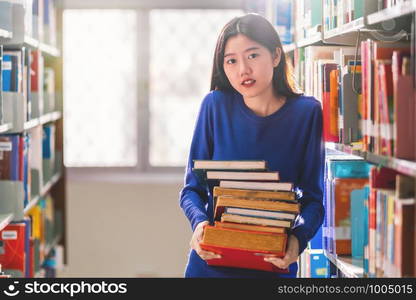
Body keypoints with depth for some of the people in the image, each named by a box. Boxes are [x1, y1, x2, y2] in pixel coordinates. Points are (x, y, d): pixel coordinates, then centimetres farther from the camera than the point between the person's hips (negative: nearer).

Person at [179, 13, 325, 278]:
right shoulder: (216, 105, -7)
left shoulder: (307, 112, -7)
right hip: (211, 262, 0)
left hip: (276, 265, 0)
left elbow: (313, 198, -6)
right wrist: (199, 222, -22)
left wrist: (298, 238, -24)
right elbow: (193, 189, -2)